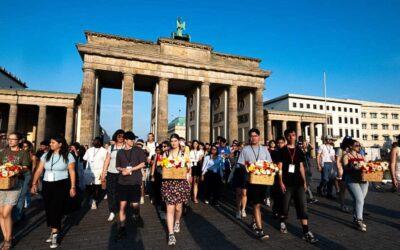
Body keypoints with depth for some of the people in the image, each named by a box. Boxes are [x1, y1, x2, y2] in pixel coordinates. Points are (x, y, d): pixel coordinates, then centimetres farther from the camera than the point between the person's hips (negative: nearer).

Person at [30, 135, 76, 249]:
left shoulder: (68, 156, -6)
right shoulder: (45, 155, 7)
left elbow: (72, 172, -6)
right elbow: (39, 170, 7)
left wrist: (73, 187, -8)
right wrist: (34, 184, -1)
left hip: (61, 185, -5)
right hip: (47, 185, 5)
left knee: (56, 209, -4)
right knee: (48, 209, 11)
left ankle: (54, 235, 7)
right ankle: (53, 232, 27)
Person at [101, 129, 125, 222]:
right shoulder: (111, 147, 7)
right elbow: (107, 161, 8)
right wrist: (103, 173, 5)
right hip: (111, 173, 3)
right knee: (110, 192, 3)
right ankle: (112, 212, 15)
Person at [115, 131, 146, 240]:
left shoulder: (138, 150, 2)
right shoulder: (120, 152, 10)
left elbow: (142, 164, -2)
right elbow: (117, 166, 15)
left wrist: (130, 169, -12)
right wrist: (122, 169, -8)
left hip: (135, 181, -2)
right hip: (122, 181, 2)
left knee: (135, 204, 1)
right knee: (122, 205, 0)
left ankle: (136, 216, 34)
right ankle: (122, 228, 12)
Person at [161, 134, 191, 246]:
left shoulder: (184, 154, 4)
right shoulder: (165, 154, 8)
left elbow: (189, 168, 8)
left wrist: (188, 175, -10)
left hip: (181, 182, 0)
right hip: (168, 183, 0)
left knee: (178, 207, 10)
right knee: (170, 208, -4)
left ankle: (177, 222, 41)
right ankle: (171, 234, 1)